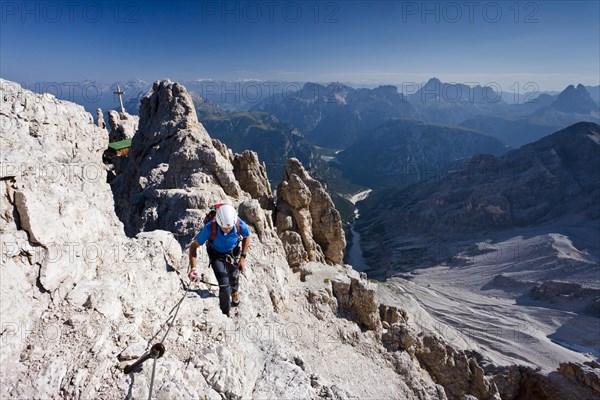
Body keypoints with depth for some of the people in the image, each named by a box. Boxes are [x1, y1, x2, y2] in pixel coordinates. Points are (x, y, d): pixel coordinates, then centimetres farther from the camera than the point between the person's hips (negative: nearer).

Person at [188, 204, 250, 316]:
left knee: (233, 276, 25)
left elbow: (246, 237, -10)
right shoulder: (210, 228, -40)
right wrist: (193, 268, -37)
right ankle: (226, 313, 19)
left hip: (233, 253, 2)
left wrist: (243, 257, -10)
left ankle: (234, 291, 62)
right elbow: (193, 246, -27)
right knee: (224, 284, -8)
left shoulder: (240, 225, -35)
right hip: (216, 255, -2)